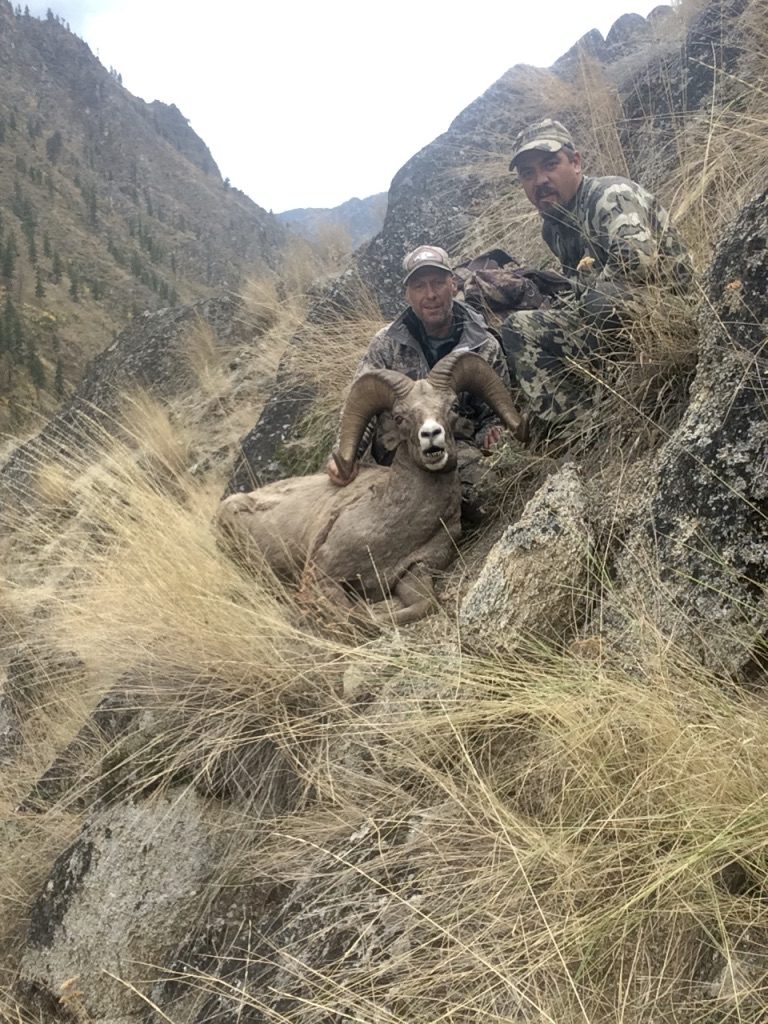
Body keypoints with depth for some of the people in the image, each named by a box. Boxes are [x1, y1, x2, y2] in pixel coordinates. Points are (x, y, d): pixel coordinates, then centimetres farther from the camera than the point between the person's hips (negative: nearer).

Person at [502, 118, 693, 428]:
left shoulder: (611, 196, -17)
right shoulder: (552, 226, 9)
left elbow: (637, 259, -36)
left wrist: (589, 280, -19)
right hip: (606, 319, 9)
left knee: (602, 299, -39)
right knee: (517, 328, 1)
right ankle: (571, 422, -13)